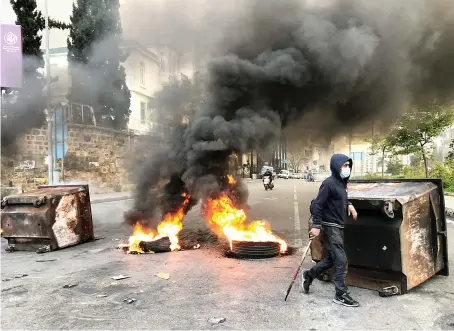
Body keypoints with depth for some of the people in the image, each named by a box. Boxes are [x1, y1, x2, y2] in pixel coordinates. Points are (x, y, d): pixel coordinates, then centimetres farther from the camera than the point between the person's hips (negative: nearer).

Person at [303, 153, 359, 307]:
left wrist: (349, 205, 8)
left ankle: (309, 275, 35)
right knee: (341, 261, -5)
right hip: (330, 227, -9)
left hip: (338, 227, 9)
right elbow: (317, 204, -20)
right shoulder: (329, 183, -18)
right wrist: (316, 226, -22)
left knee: (331, 259, 18)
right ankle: (341, 294, 6)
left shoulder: (341, 182, 10)